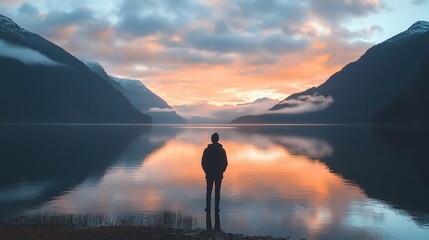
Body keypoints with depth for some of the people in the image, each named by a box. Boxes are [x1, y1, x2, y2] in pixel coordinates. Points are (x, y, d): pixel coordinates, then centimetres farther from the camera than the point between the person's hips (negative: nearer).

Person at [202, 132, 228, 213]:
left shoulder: (207, 150, -5)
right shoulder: (222, 150, -3)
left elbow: (203, 162, -4)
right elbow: (225, 163, -2)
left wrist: (206, 171, 10)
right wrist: (221, 171, 11)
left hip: (209, 174, 0)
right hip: (219, 175, 0)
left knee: (209, 191, 8)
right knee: (217, 192, 6)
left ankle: (208, 208, 6)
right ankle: (216, 208, 5)